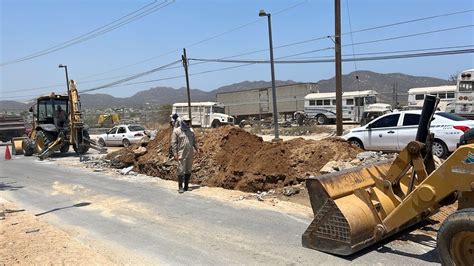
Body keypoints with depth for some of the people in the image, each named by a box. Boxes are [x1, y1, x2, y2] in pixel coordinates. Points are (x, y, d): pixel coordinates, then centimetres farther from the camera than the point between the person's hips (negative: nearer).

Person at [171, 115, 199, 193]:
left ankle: (186, 186, 19)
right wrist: (175, 154, -12)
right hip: (181, 155, -5)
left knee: (188, 171, 9)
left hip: (190, 155, 5)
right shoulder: (176, 131, -4)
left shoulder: (191, 131, 12)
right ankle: (180, 187, 3)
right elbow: (174, 143, -7)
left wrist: (196, 148, 13)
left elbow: (194, 141, 21)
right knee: (181, 171, -5)